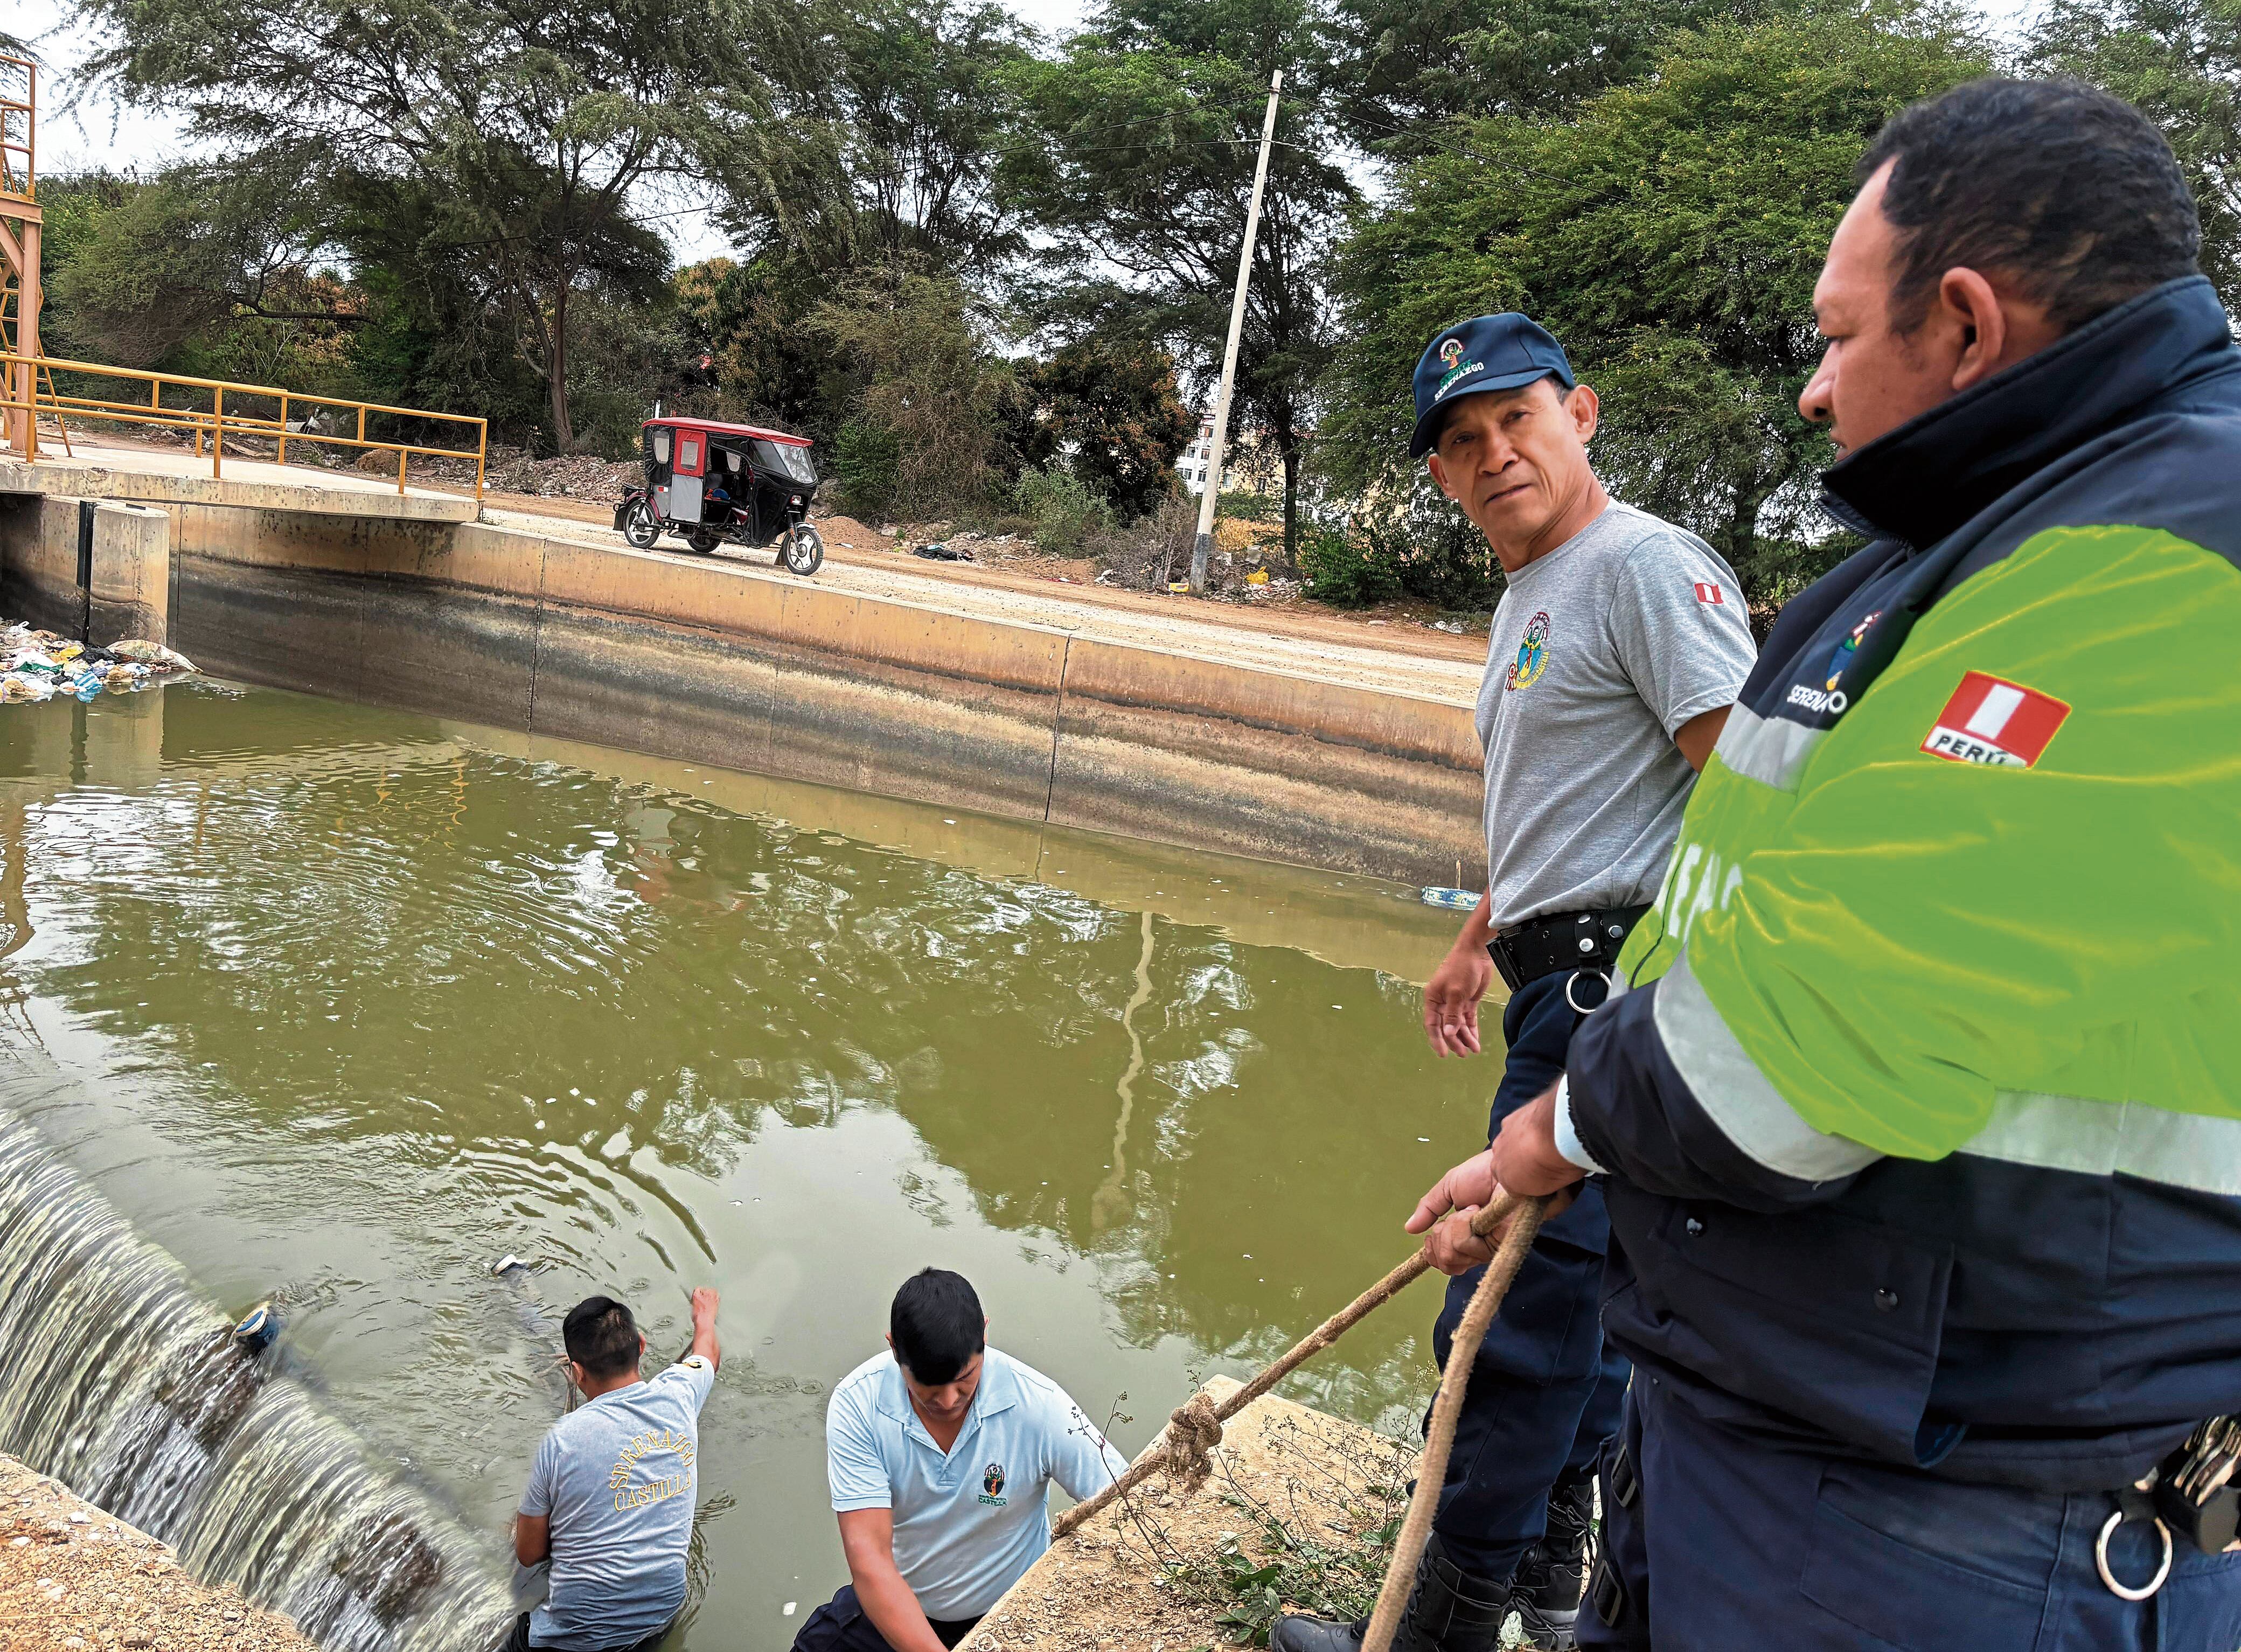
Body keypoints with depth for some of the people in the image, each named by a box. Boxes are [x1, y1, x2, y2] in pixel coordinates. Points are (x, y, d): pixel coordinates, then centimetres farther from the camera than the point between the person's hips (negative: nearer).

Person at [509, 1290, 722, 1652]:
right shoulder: (677, 1395, -6)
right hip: (664, 1616, 3)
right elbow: (709, 1353, 22)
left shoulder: (562, 1439, -17)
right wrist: (705, 1318, 43)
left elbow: (529, 1554, -4)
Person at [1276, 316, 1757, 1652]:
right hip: (1570, 988, 11)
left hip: (1619, 989, -10)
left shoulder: (1646, 565, -13)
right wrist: (1482, 941, 33)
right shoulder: (1529, 594, 19)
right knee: (1578, 1282, 20)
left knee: (1516, 1315, -4)